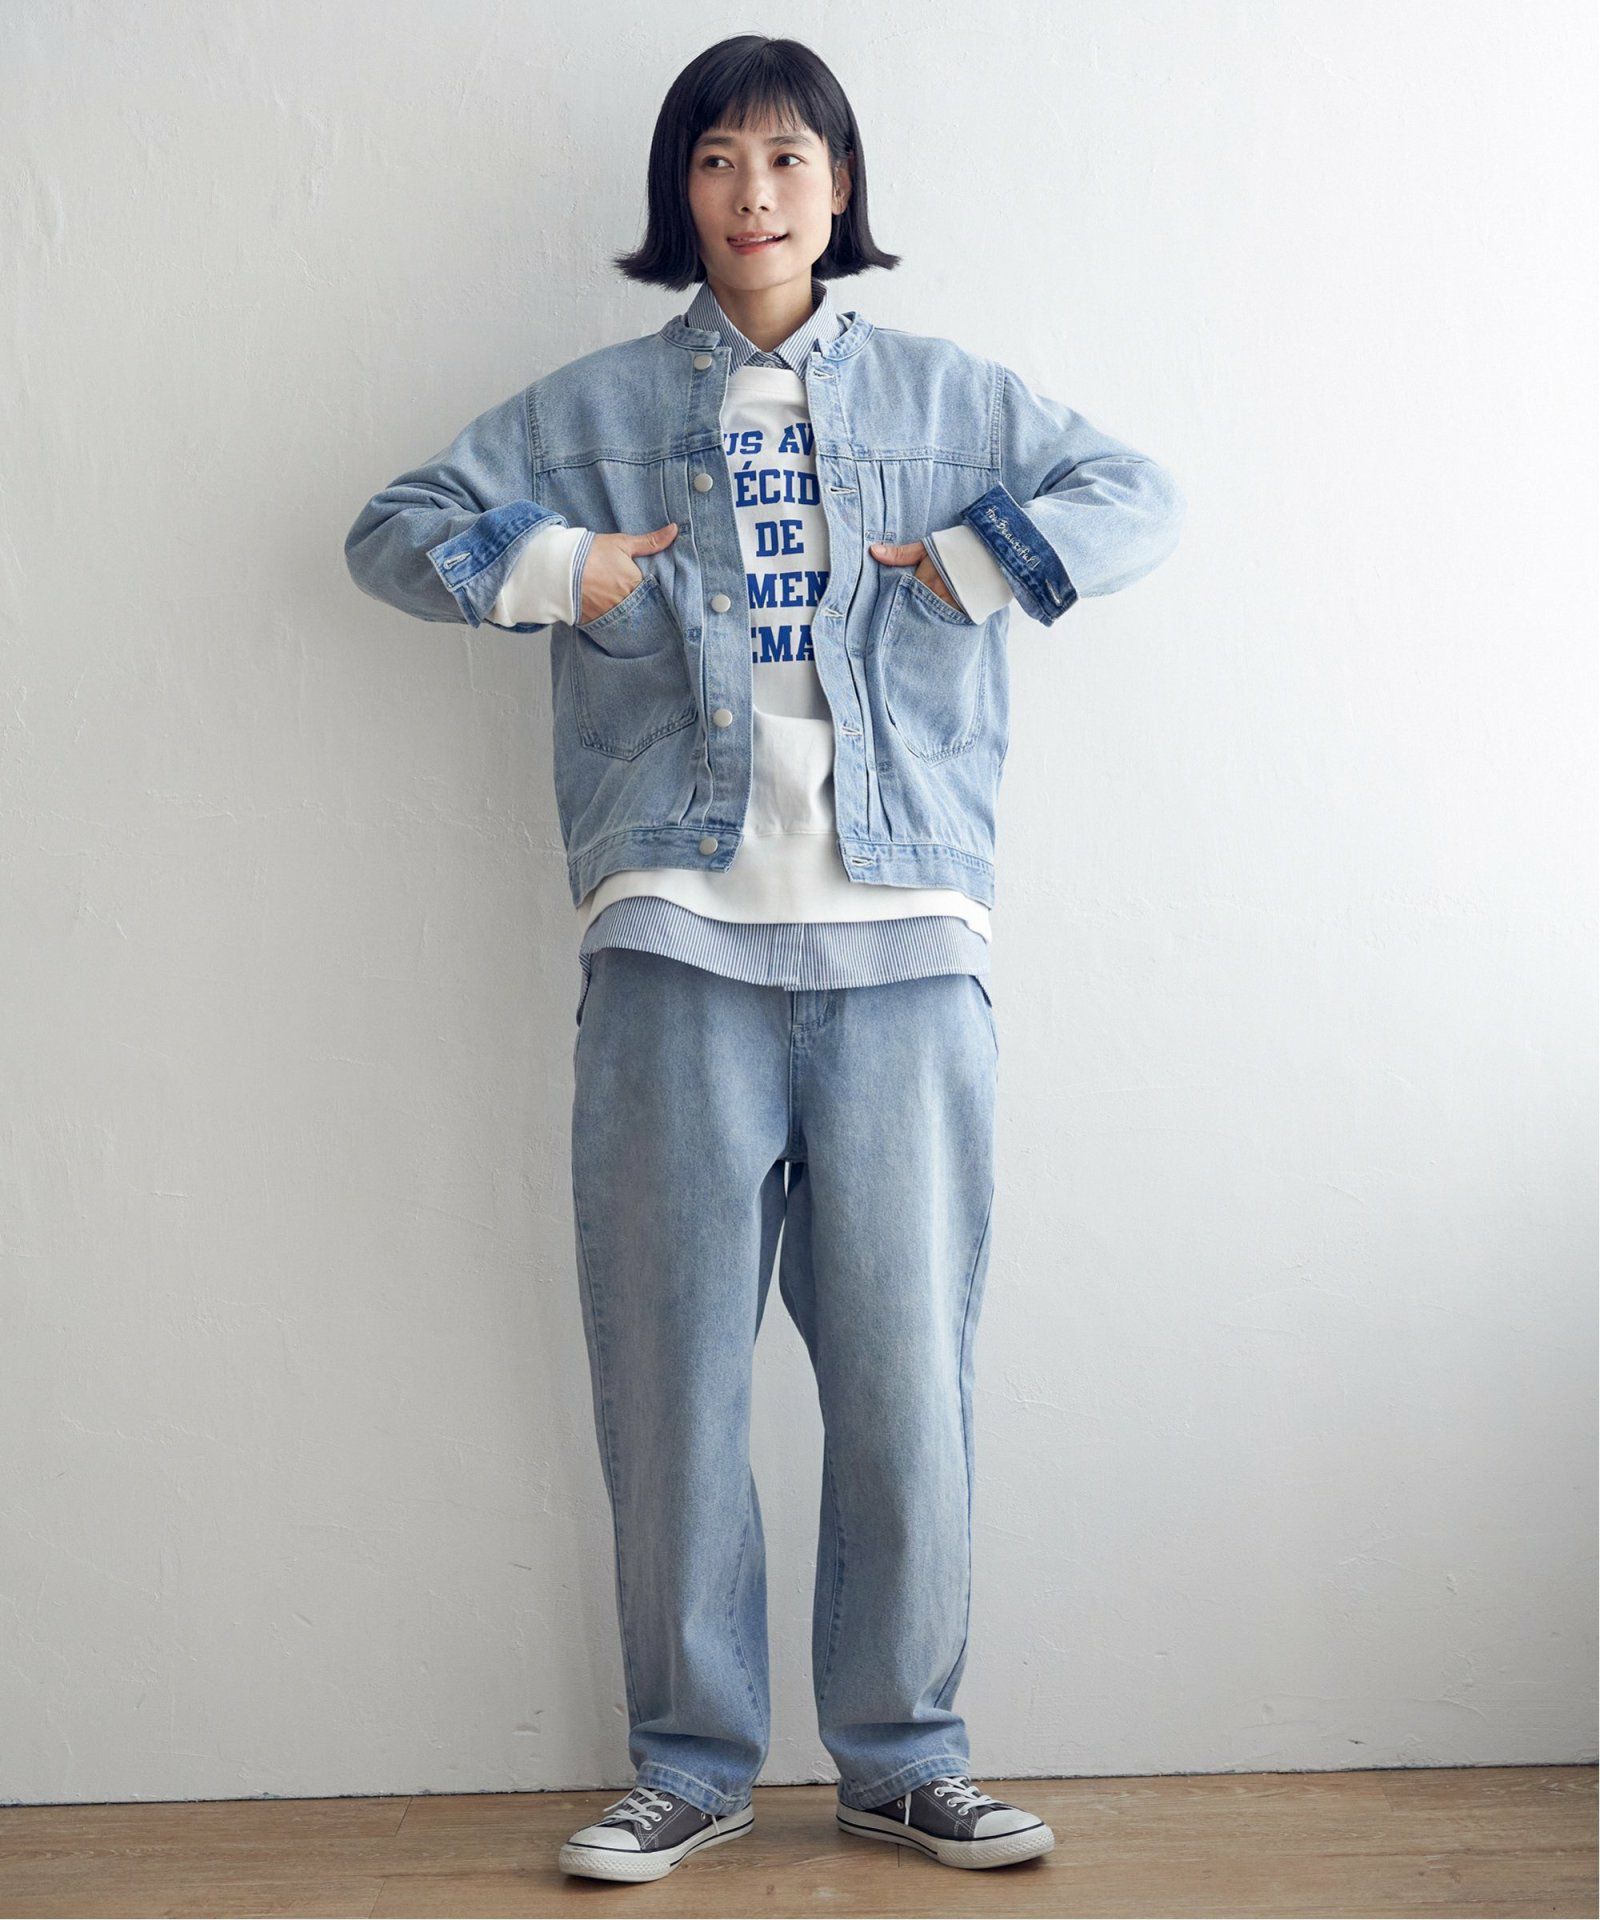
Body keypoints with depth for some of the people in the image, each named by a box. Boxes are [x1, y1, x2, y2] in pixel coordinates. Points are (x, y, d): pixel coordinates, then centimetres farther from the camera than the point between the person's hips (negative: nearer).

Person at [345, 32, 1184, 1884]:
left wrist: (971, 566, -4)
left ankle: (904, 1756, 16)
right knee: (671, 1370, 3)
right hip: (676, 946, 0)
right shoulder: (594, 407, 14)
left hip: (904, 947, 0)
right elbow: (393, 527, 14)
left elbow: (1141, 492, 10)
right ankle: (689, 1764, 16)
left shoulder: (947, 395, 15)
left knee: (906, 1366, 2)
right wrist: (555, 570, -2)